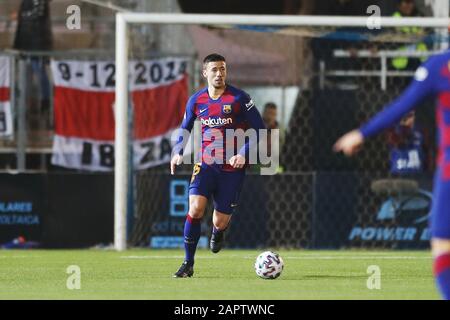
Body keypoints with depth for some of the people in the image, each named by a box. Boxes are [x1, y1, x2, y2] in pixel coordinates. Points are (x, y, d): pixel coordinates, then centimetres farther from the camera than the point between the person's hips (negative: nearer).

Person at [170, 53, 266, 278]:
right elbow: (185, 129, 18)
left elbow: (259, 130, -6)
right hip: (205, 164, 2)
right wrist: (177, 152, 0)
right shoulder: (196, 101, 2)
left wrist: (244, 154, -19)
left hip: (232, 169, -2)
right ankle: (188, 264, -10)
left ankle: (217, 233, 42)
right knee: (195, 208, -21)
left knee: (220, 222, 0)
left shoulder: (239, 99, -9)